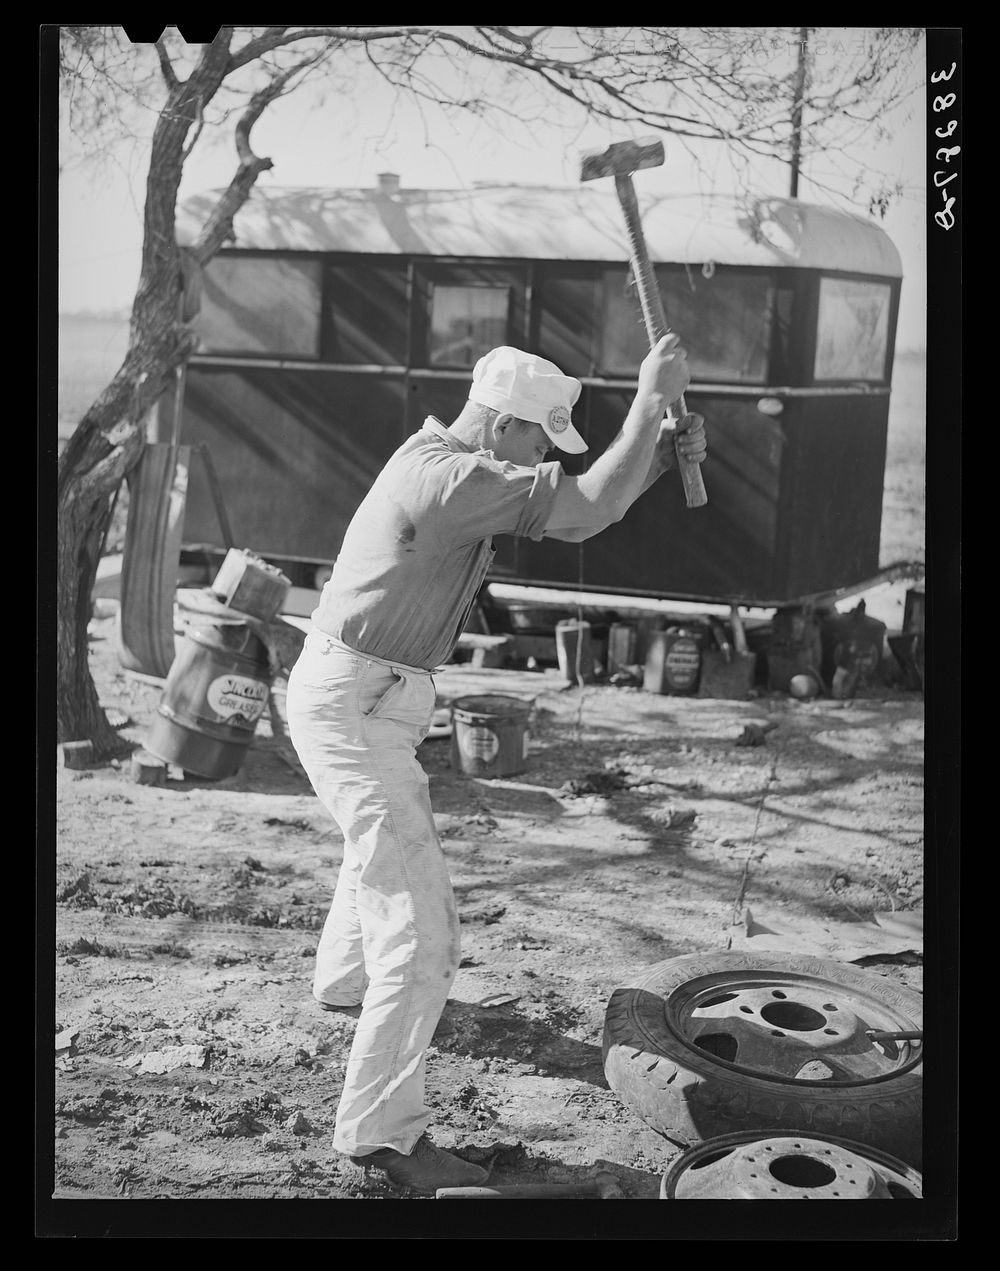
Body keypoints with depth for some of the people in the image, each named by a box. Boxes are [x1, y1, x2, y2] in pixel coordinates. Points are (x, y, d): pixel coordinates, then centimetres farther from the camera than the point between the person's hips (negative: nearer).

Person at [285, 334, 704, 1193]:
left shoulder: (444, 463, 10)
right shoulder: (453, 480, -22)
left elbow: (582, 505, 10)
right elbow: (585, 511, -29)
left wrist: (666, 451, -4)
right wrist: (651, 397, -22)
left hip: (357, 700, 11)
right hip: (355, 710, -11)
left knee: (387, 845, 35)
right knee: (420, 925, -12)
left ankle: (345, 979, 60)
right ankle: (384, 1130, -7)